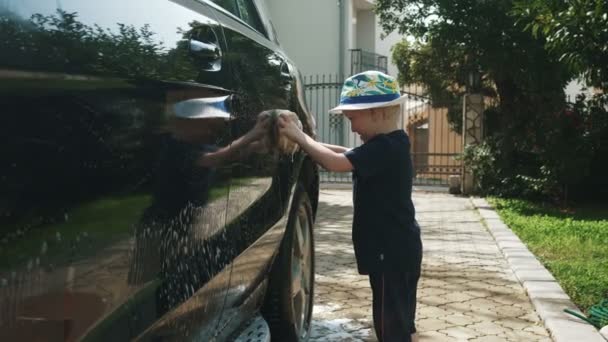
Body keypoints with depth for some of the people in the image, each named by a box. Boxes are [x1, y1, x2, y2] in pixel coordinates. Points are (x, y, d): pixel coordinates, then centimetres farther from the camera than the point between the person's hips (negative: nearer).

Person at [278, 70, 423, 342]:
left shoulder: (384, 148, -21)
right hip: (397, 248, 10)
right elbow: (348, 155, 15)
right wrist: (308, 142, 4)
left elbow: (337, 163, -28)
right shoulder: (391, 144, 10)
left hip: (391, 251, -10)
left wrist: (299, 137, -18)